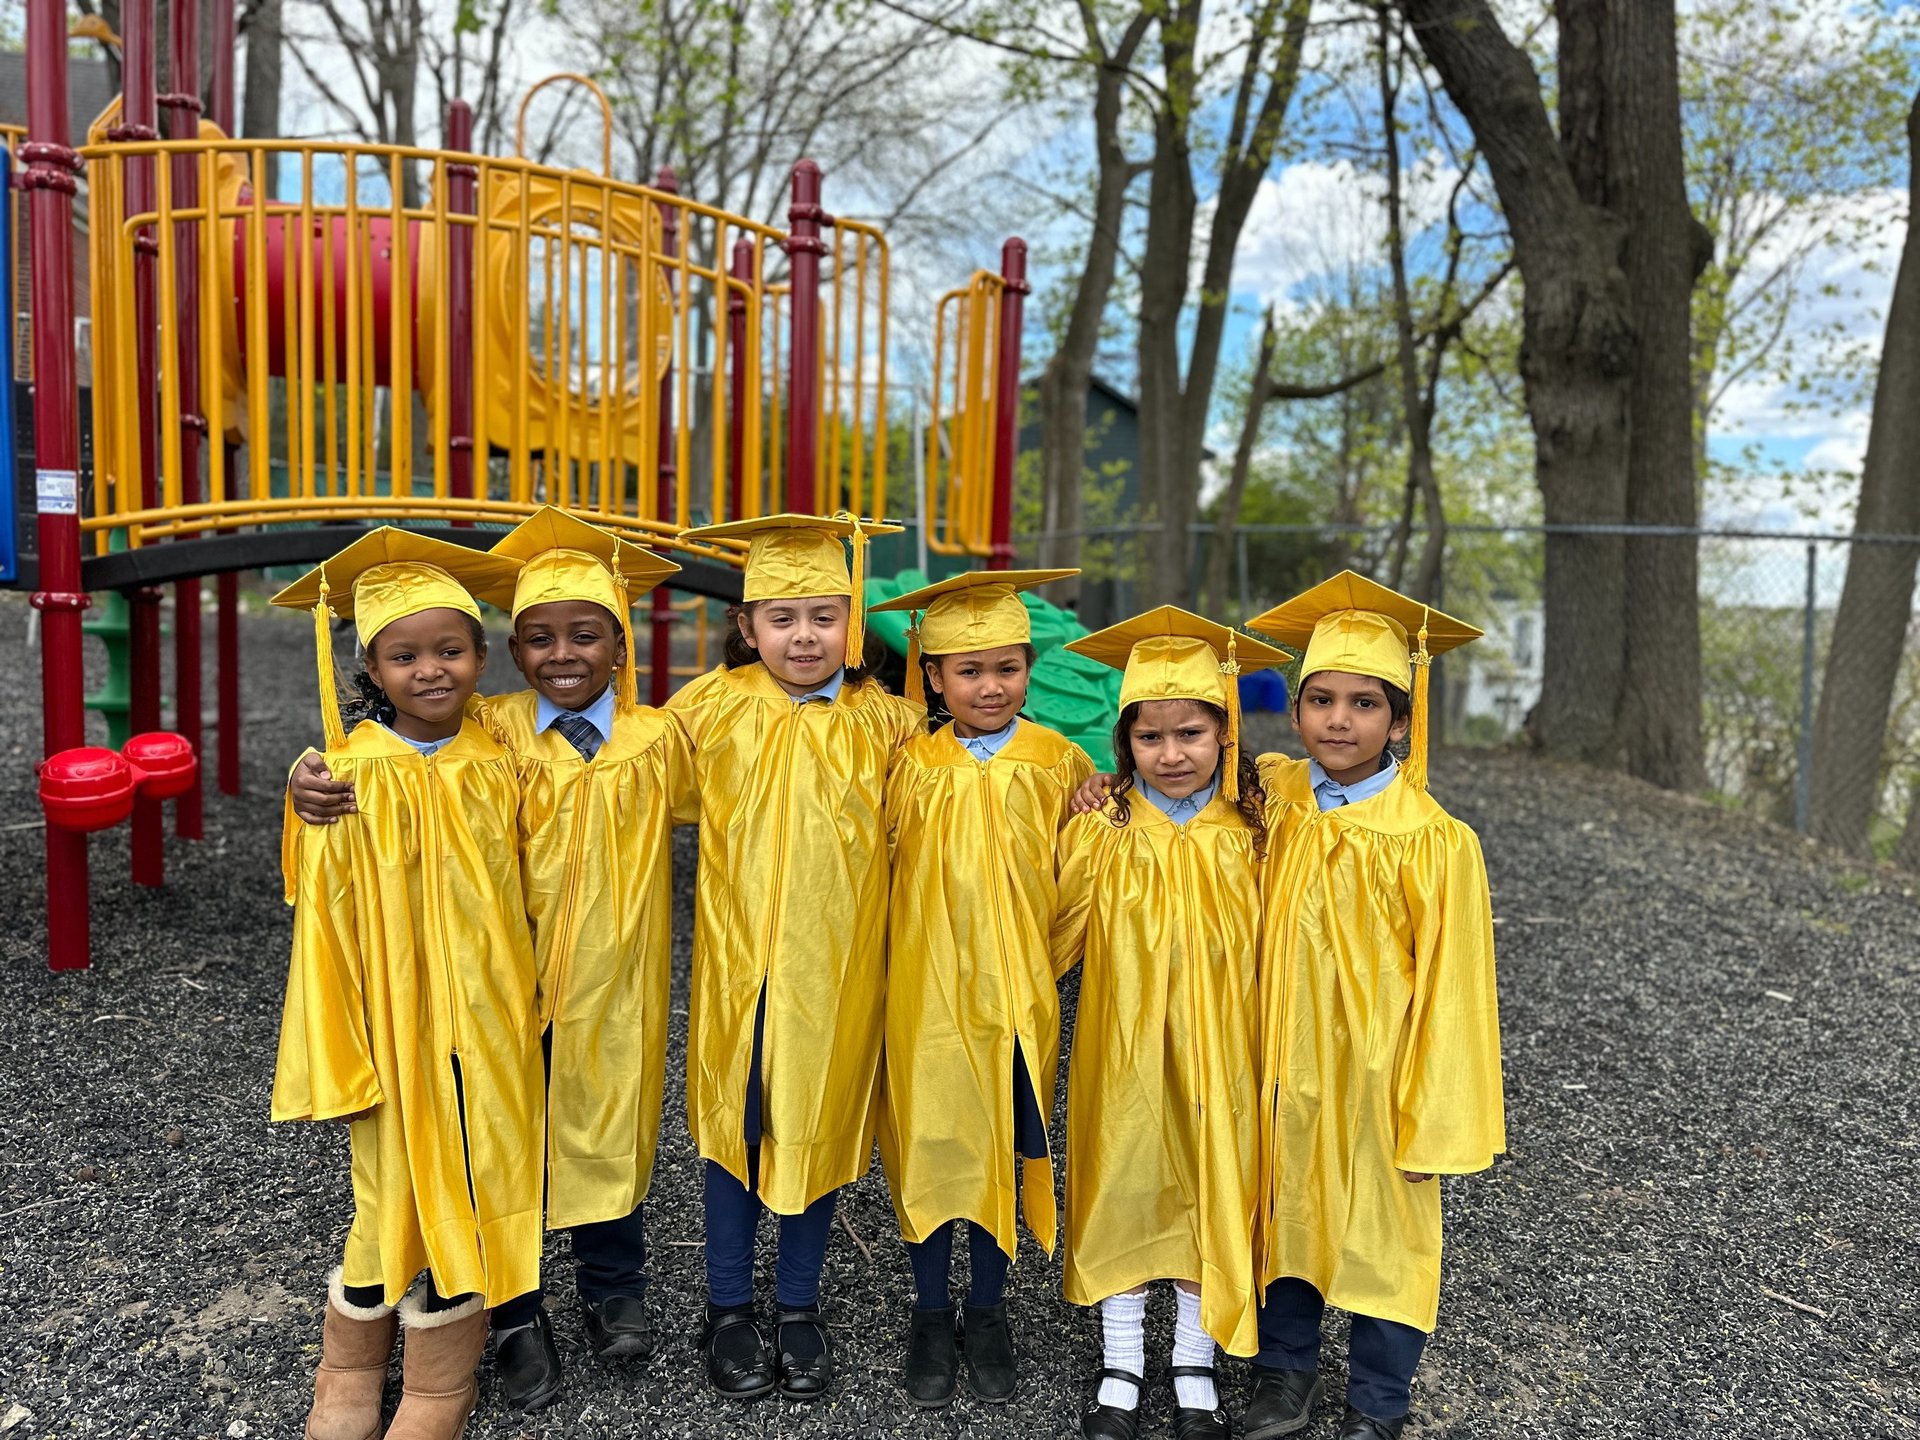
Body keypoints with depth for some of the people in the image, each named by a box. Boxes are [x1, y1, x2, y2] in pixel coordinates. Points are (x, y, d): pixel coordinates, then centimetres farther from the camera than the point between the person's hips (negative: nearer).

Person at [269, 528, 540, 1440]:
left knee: (469, 1193, 11)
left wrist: (528, 1012, 6)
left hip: (489, 1028, 3)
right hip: (396, 1029, -3)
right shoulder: (350, 779, -11)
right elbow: (326, 928, -7)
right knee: (394, 1190, 9)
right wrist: (336, 1060, -6)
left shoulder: (499, 768, -2)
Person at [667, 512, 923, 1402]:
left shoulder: (884, 722, -3)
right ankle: (729, 1308, 30)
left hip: (835, 968, 0)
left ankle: (799, 1306, 32)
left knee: (820, 1127, 12)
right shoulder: (712, 707, -4)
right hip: (738, 960, 0)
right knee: (734, 1127, 11)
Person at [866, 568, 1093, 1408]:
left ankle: (986, 1312, 30)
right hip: (927, 986, 0)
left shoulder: (1059, 762, -2)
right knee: (927, 1144, 8)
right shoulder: (911, 767, -4)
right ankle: (930, 1317, 27)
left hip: (1017, 987, 1)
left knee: (1005, 1146, 11)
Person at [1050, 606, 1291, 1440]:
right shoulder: (1100, 833, -7)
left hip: (1215, 1056, 1)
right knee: (1120, 1191, 11)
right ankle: (1121, 1365, 30)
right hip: (1120, 1053, 0)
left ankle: (1195, 1367, 32)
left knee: (1208, 1195, 12)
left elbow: (1269, 953, 3)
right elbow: (1056, 947, -5)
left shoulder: (1250, 837, -5)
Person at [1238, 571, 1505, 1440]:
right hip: (1283, 1066, 4)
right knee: (1285, 1210, 18)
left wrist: (1434, 1121, -10)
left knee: (1383, 1231, 13)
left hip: (1376, 1073, -4)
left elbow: (1449, 990, -13)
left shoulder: (1435, 842, -17)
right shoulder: (1270, 798, -6)